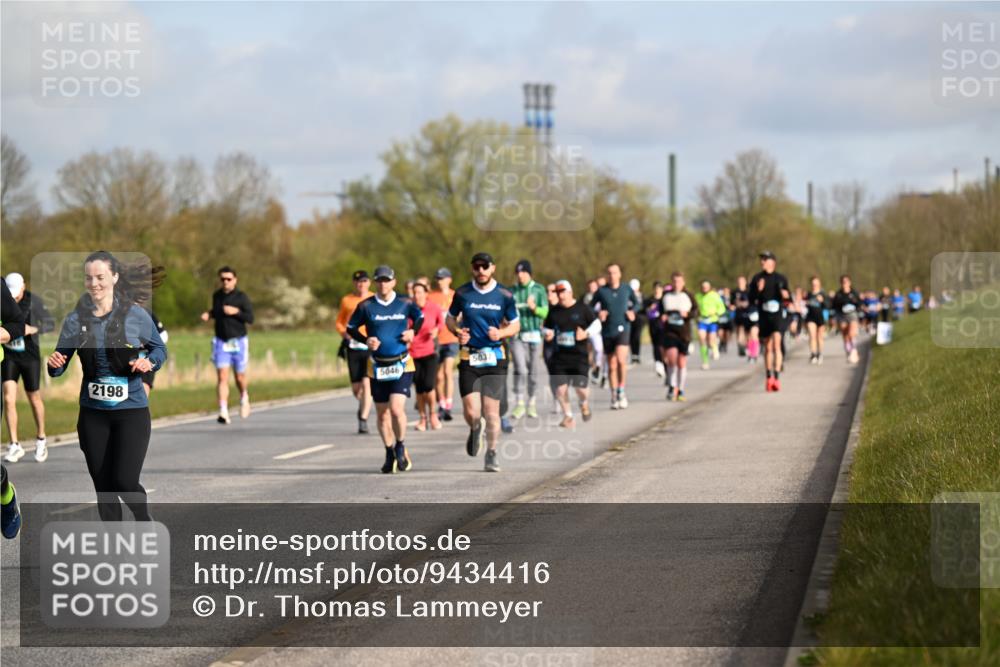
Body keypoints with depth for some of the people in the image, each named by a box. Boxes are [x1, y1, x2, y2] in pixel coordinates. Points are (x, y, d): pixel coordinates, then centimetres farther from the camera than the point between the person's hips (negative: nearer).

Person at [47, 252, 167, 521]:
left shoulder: (136, 315, -6)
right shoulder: (75, 319, 0)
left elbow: (160, 348, 7)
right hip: (93, 413, 3)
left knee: (125, 481, -10)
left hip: (131, 410, -3)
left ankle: (143, 521, 22)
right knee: (103, 486, 7)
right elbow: (58, 367, 4)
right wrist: (55, 364, -20)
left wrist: (149, 362, -14)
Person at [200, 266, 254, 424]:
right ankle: (223, 411, -16)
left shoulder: (242, 298, -7)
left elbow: (250, 318, -11)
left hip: (238, 341, -2)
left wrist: (236, 312, -24)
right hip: (221, 342, 2)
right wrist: (209, 314, 2)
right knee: (222, 377, -11)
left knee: (240, 377, 9)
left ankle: (244, 398, 42)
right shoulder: (217, 296, 5)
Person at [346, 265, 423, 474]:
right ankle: (390, 454, 24)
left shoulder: (405, 304, 0)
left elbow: (420, 316, 18)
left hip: (402, 364, -2)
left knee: (396, 408, -17)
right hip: (377, 366, 2)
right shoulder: (366, 306, -1)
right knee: (382, 413, 7)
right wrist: (366, 340, -10)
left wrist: (413, 331, -1)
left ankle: (401, 447, 7)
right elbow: (351, 328, 7)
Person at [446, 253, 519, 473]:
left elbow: (515, 324, 10)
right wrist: (458, 332, -8)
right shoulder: (462, 293, 2)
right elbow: (450, 318, 14)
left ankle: (491, 455, 15)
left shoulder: (504, 296, 1)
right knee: (471, 411, -8)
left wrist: (500, 333, -11)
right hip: (469, 357, 0)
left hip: (495, 357, 0)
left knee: (491, 410, -2)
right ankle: (475, 430, 29)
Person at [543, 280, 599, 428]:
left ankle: (584, 404, 25)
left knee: (580, 386, -10)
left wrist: (586, 333, -14)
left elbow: (596, 324, 3)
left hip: (579, 354, -3)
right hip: (559, 355, 3)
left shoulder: (582, 309, -2)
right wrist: (547, 334, -4)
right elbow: (547, 328, 19)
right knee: (559, 387, -4)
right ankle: (568, 416, 13)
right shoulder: (554, 311, 8)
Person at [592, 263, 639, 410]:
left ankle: (621, 391, -7)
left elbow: (636, 303, 18)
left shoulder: (627, 289, 2)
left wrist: (632, 311, -2)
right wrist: (598, 313, -12)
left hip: (622, 329, -1)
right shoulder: (601, 291, -1)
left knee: (621, 359, -22)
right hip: (607, 332, 1)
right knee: (612, 365, 7)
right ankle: (614, 397, 18)